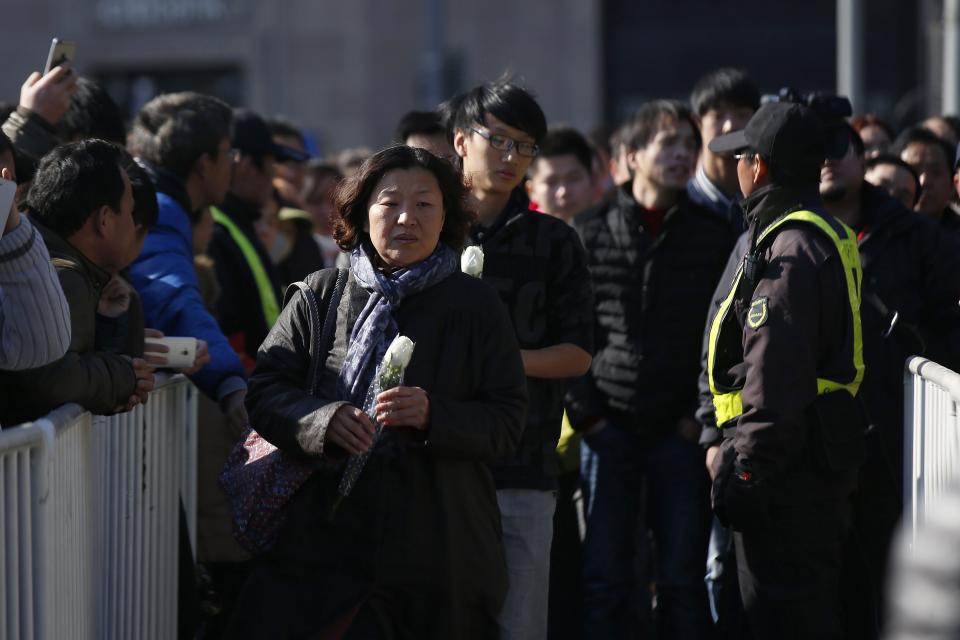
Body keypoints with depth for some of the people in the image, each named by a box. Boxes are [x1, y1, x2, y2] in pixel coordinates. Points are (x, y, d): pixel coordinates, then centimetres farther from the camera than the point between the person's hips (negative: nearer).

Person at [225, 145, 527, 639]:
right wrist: (322, 420, -17)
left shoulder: (474, 305, 6)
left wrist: (433, 416, -18)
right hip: (321, 539, 1)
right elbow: (266, 391, 4)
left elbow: (507, 422, 1)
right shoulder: (320, 294, 9)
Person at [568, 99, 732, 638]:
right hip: (608, 428, 0)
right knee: (604, 578, 0)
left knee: (683, 580, 3)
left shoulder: (716, 236, 5)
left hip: (681, 432, 0)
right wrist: (585, 411, -3)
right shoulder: (589, 234, 4)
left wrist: (703, 415, -3)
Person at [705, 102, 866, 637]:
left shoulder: (789, 247, -17)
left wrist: (744, 471, -20)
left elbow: (774, 377, -23)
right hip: (827, 464, 11)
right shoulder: (834, 236, 16)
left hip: (789, 473, -11)